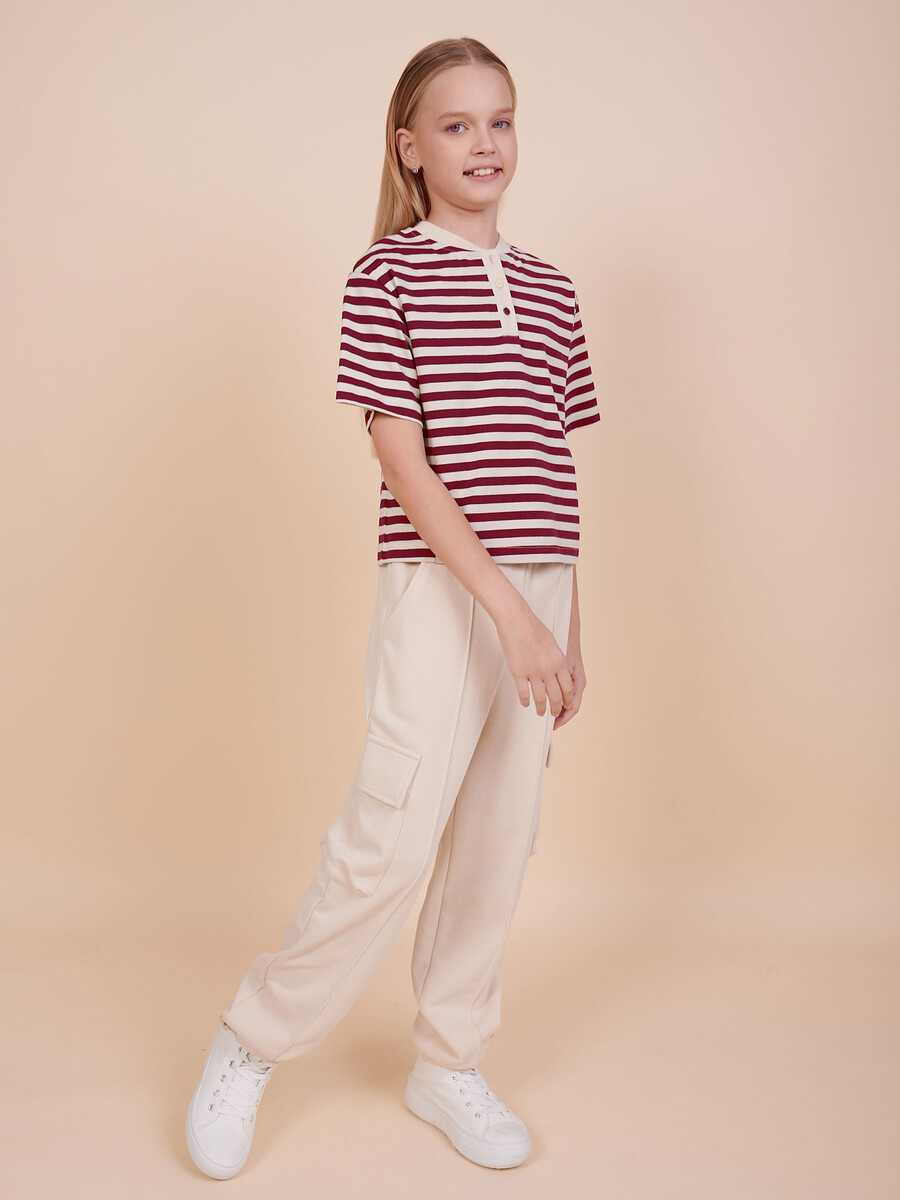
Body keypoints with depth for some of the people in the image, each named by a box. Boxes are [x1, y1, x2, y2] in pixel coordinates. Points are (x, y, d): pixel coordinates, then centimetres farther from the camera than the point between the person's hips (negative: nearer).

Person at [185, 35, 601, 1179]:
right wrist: (507, 607, -18)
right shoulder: (389, 272, -3)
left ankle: (449, 1063, 28)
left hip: (537, 596, 6)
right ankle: (249, 1045, 15)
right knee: (391, 840, -8)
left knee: (499, 842, 10)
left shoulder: (550, 291, 14)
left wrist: (570, 624, 12)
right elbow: (403, 461, -11)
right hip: (438, 591, -5)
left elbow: (550, 473, 15)